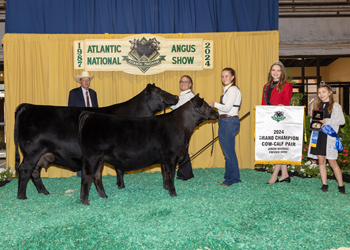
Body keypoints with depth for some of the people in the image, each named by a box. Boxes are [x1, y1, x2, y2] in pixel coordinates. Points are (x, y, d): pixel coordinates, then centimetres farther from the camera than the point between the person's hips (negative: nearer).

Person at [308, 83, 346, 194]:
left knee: (332, 162, -4)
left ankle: (341, 185, 8)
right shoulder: (318, 106, 15)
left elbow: (342, 120, -6)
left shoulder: (335, 106, 0)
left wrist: (327, 121, -17)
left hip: (329, 136, -5)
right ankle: (324, 184, 13)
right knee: (321, 161, 5)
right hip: (318, 136, 5)